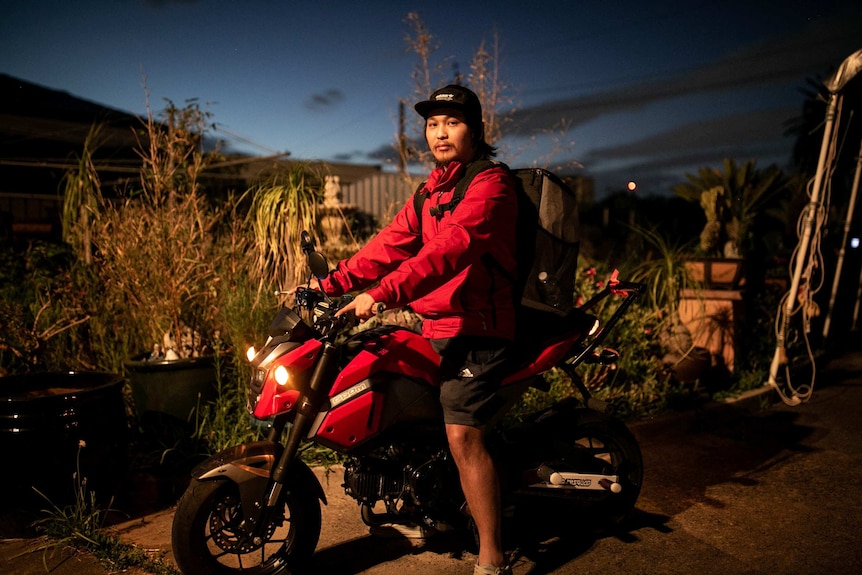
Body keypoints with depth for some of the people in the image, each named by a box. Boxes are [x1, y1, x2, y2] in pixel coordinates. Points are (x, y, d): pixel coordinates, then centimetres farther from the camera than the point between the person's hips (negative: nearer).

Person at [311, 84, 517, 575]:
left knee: (463, 436, -17)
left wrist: (383, 295, -37)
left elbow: (450, 248, -27)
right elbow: (394, 242, 12)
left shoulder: (491, 183, -11)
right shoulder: (433, 190, 19)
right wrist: (334, 282, 1)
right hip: (439, 326, 10)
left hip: (475, 325, -10)